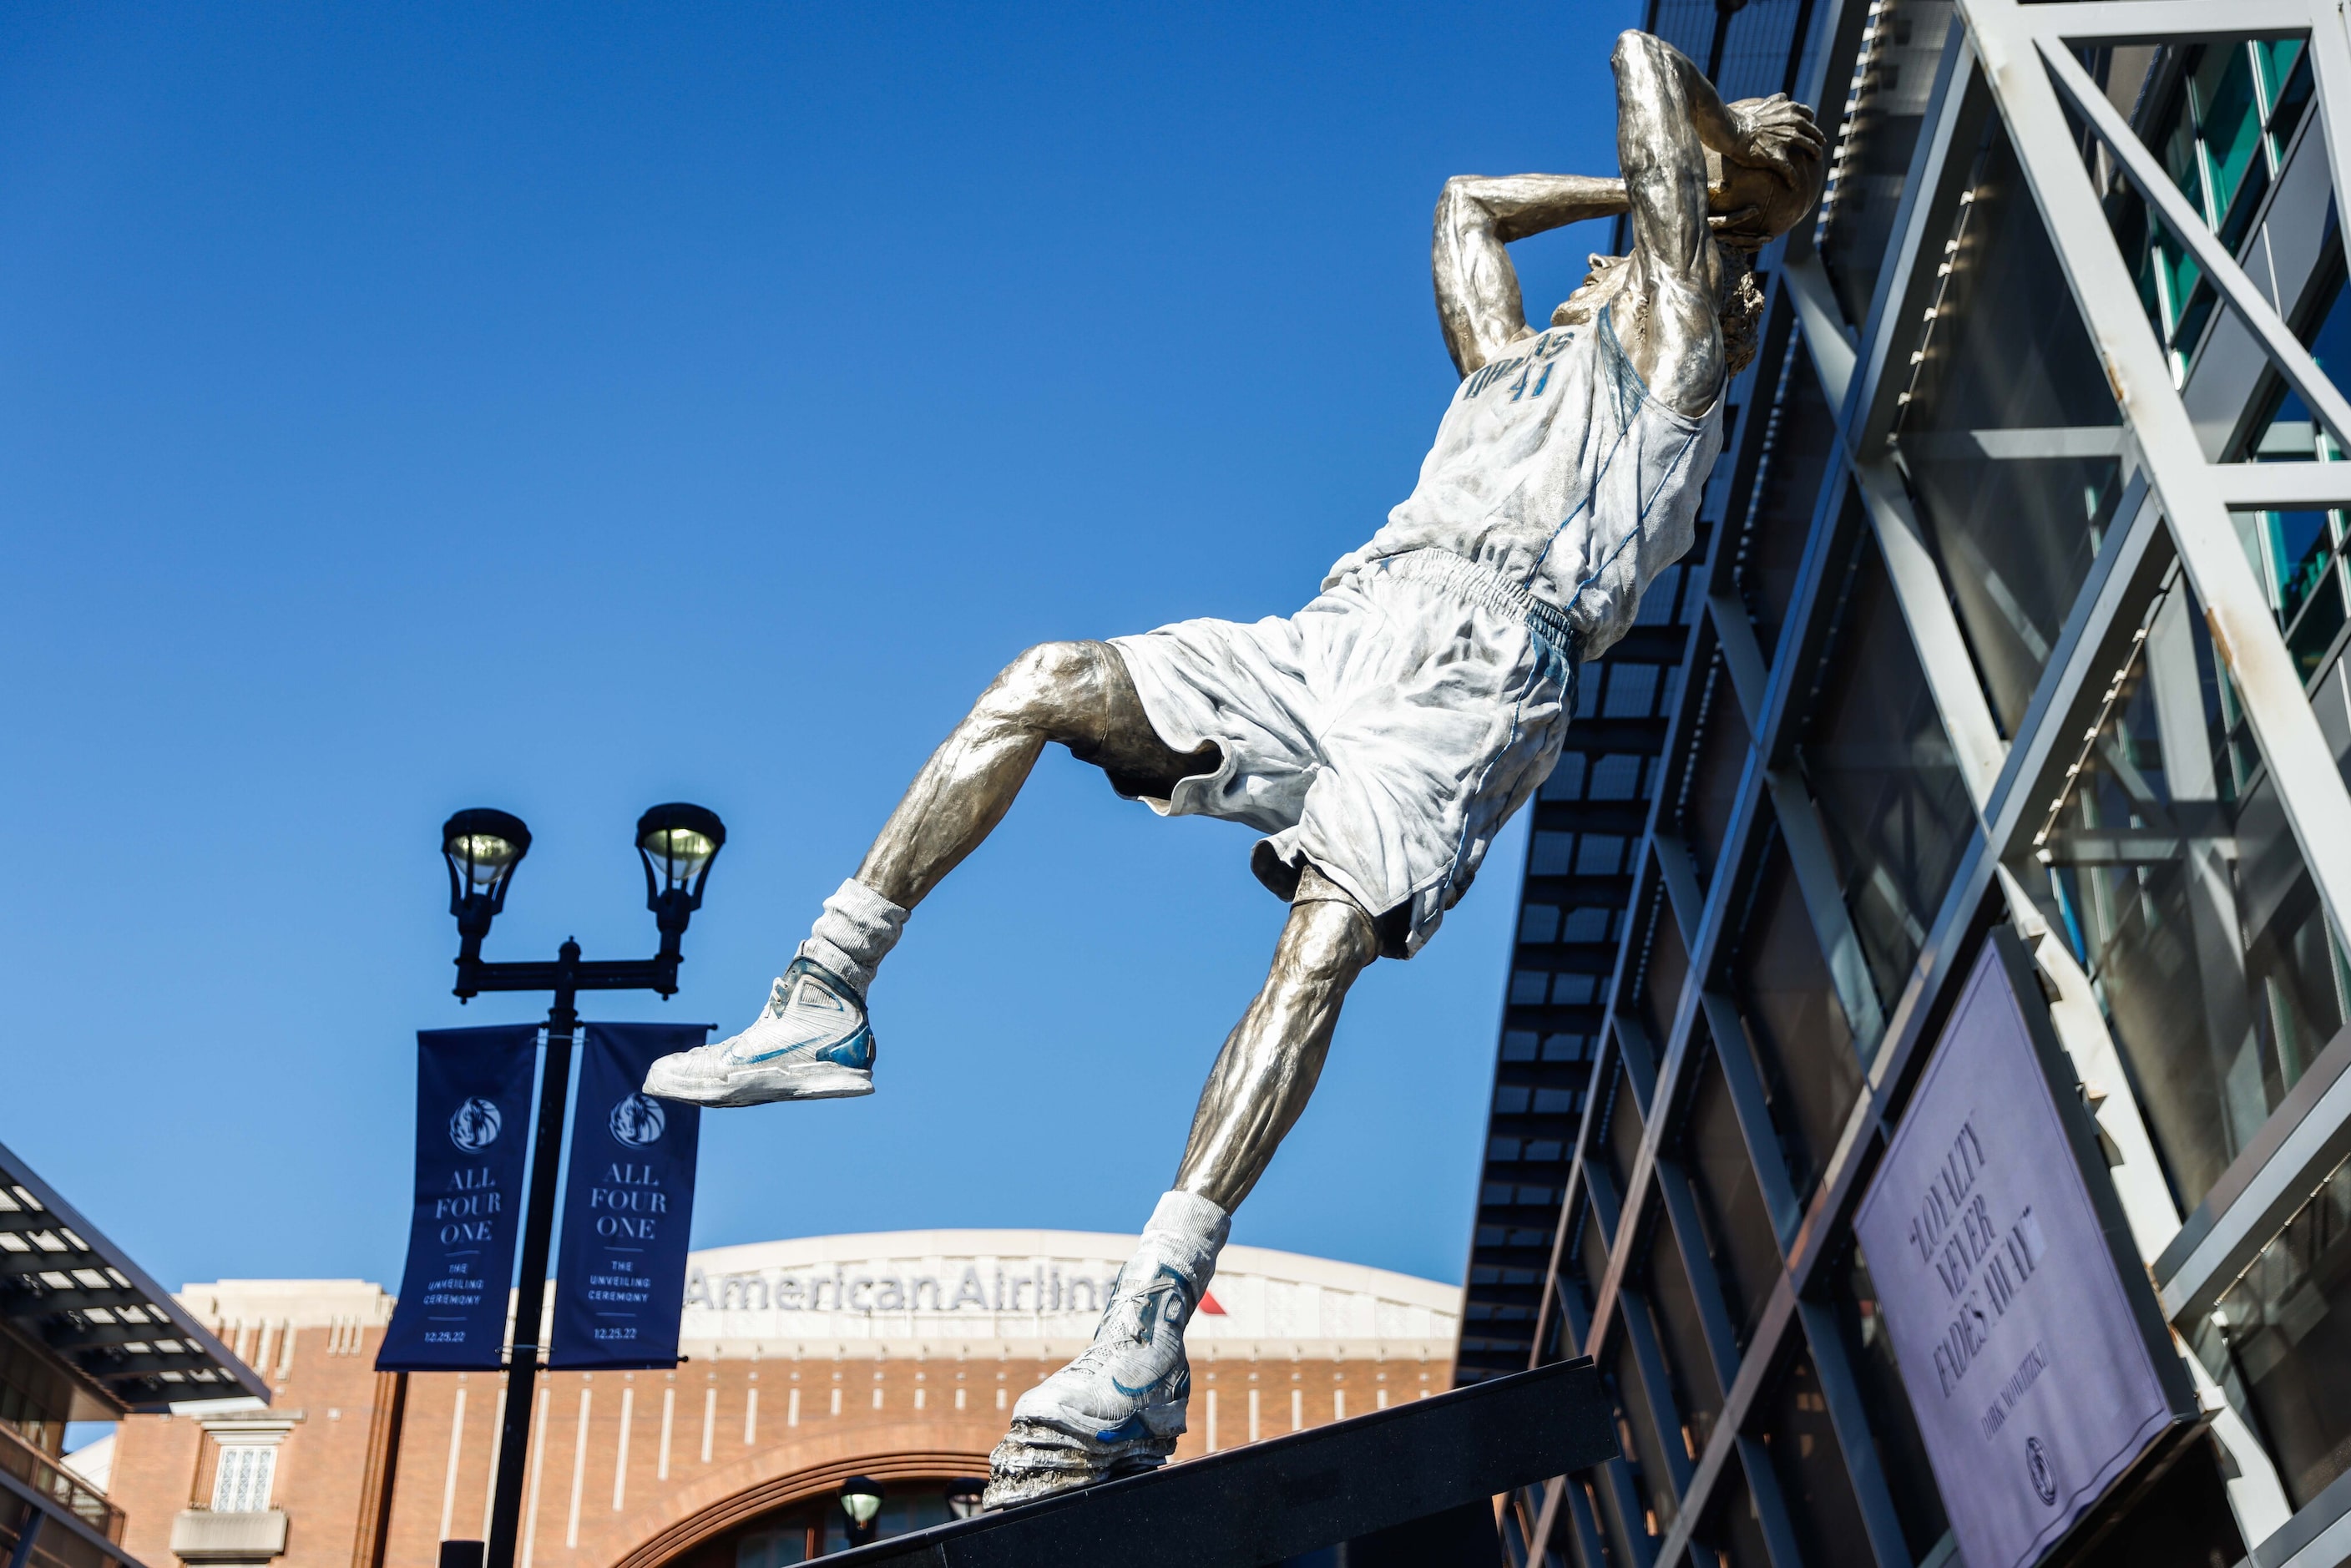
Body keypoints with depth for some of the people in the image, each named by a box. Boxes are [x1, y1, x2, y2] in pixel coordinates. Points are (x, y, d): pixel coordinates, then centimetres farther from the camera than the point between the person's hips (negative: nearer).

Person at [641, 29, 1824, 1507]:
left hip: (1479, 659, -8)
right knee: (1044, 681, -4)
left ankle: (1144, 1343, -38)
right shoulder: (1510, 363, 37)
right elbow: (1469, 199, 52)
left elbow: (1650, 61, 19)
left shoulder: (1666, 335, 19)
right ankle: (828, 1001, -5)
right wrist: (1641, 184, 53)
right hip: (1334, 646, 8)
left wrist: (1723, 146, 38)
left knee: (1331, 934, -30)